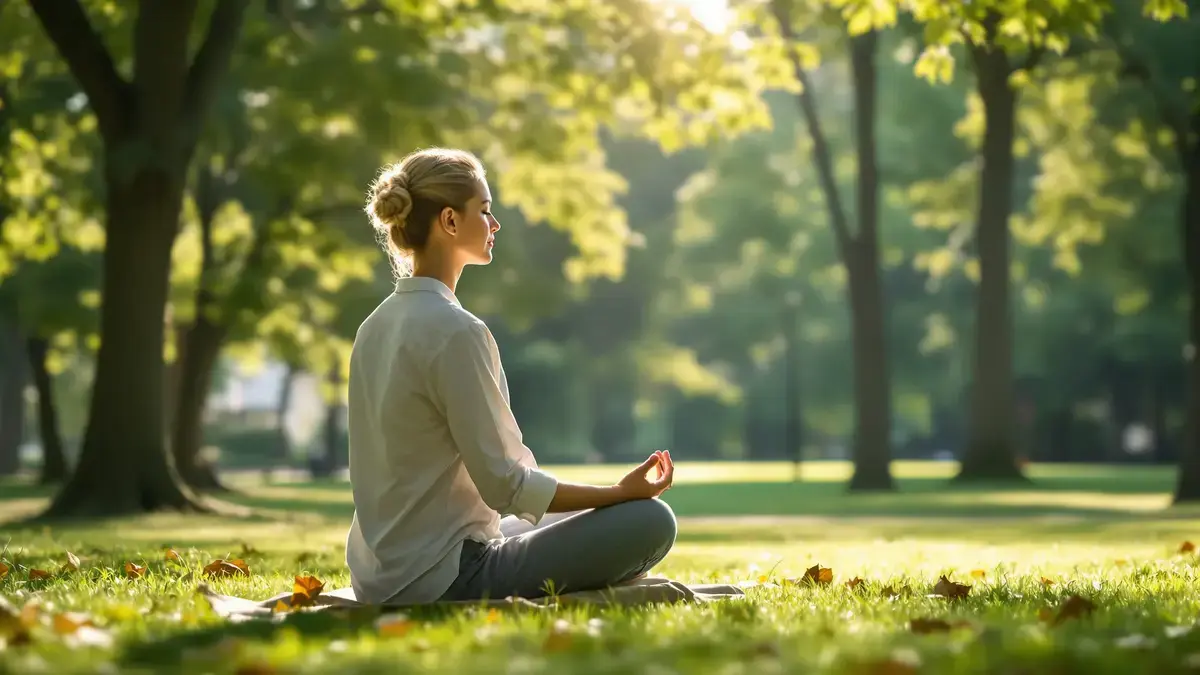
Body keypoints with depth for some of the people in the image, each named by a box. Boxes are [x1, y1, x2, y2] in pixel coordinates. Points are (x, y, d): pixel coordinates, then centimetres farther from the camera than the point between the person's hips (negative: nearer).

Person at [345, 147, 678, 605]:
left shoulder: (377, 326, 9)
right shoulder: (454, 332, -19)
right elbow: (505, 484, -17)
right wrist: (621, 492, -8)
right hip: (440, 580, -9)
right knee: (649, 521, -11)